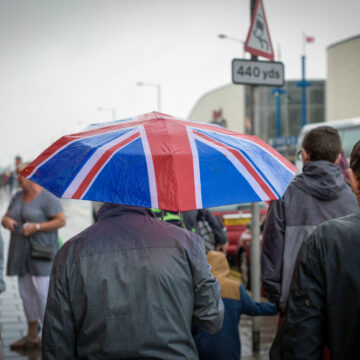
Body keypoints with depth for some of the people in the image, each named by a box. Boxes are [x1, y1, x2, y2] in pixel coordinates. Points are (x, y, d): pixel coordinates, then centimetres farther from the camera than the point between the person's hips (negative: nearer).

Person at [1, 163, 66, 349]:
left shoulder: (47, 198, -10)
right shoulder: (17, 197, 12)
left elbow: (62, 220, -13)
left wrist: (36, 227, -21)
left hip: (41, 251, -7)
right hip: (22, 253, 7)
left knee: (42, 291, -11)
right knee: (26, 292, 9)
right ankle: (32, 335, 18)